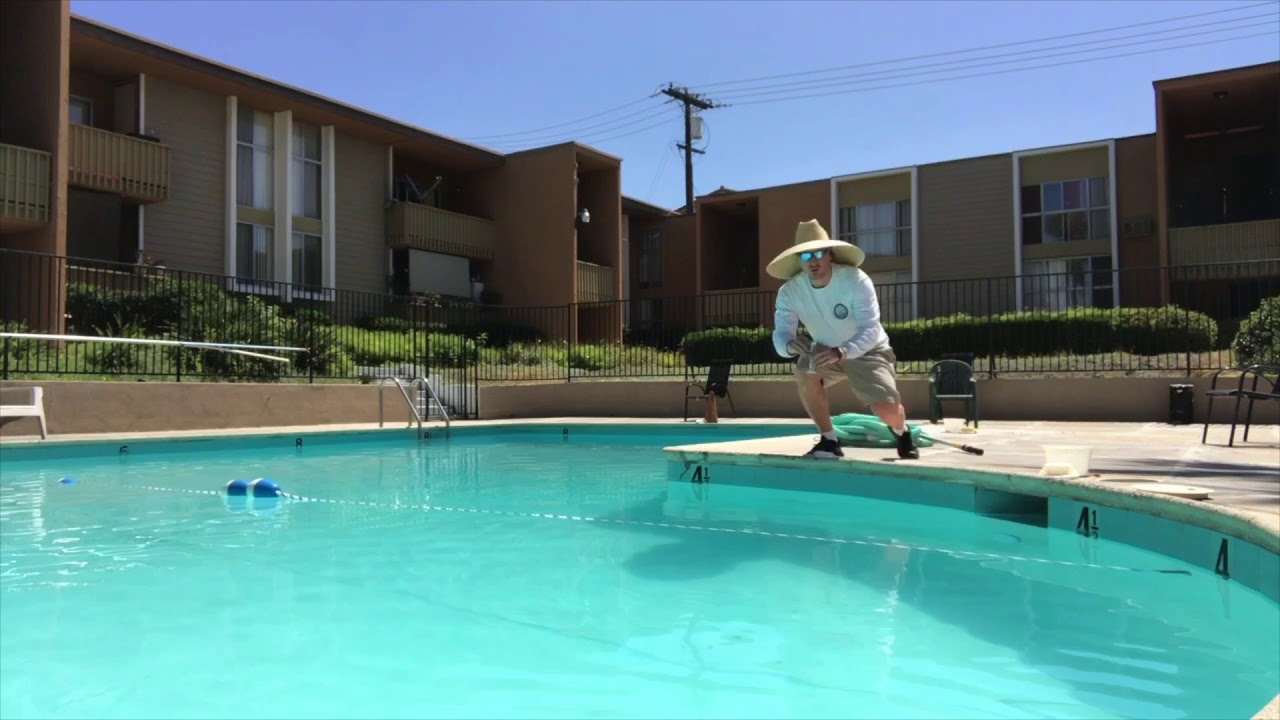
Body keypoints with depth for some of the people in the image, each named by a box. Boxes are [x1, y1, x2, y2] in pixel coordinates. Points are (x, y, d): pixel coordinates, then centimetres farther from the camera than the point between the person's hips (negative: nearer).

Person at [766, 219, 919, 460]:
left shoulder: (856, 280, -28)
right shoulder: (789, 292, -19)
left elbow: (871, 331, -34)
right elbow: (781, 334, -25)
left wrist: (840, 352, -53)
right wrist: (790, 345, -52)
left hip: (867, 351, -3)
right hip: (825, 352, 3)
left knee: (888, 410, -19)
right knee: (805, 373, -30)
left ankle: (902, 435, 21)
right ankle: (829, 441, -11)